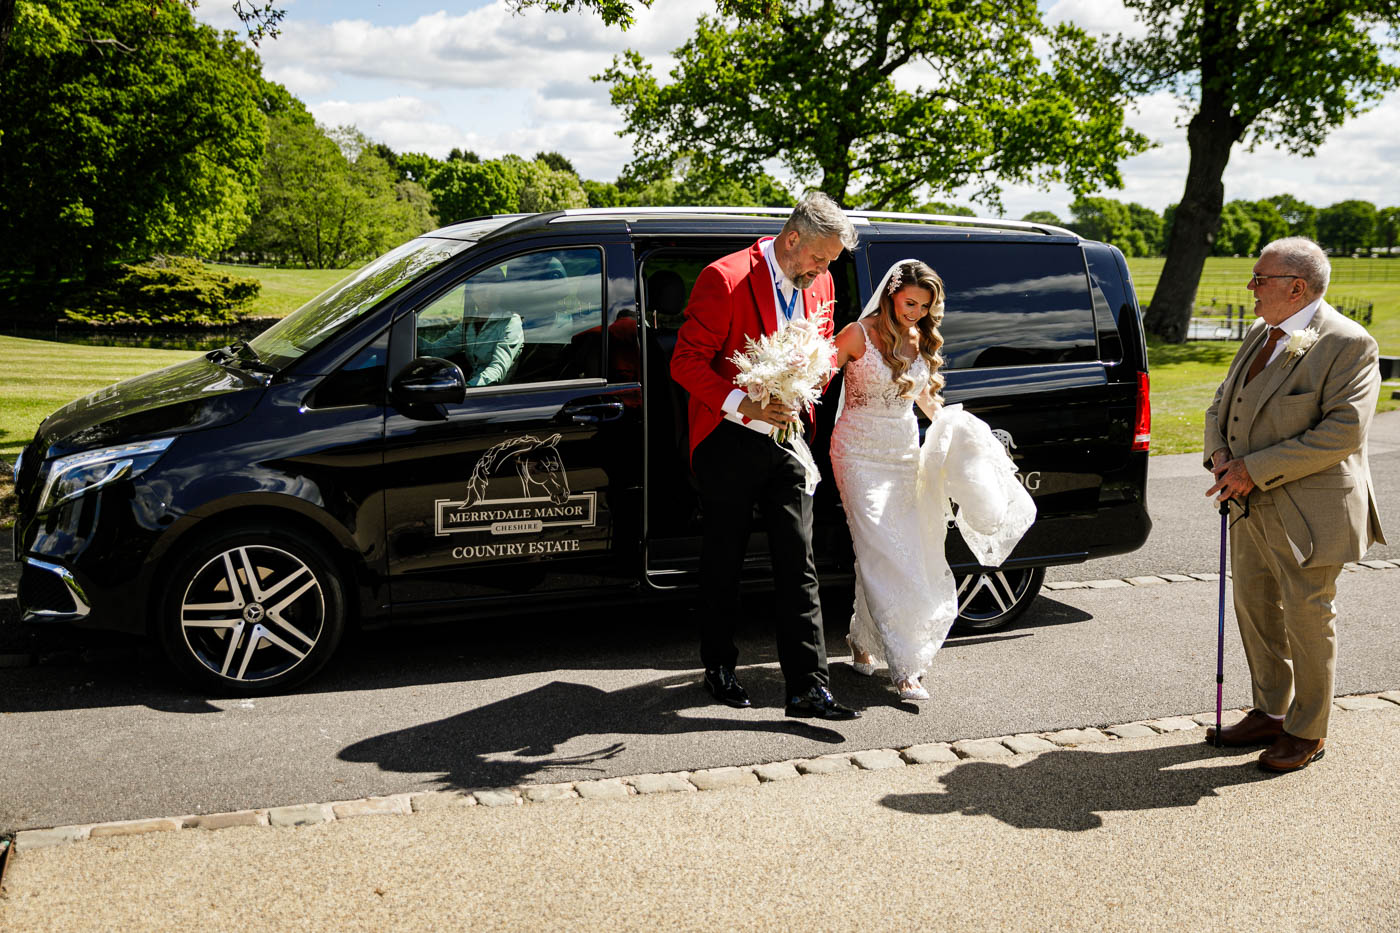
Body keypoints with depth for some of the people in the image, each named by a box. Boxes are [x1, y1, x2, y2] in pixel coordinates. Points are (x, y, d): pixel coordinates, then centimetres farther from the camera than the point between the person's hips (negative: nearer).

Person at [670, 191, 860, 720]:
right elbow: (687, 362, -13)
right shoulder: (725, 279, -13)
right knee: (722, 564, 9)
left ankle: (808, 687, 0)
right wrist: (742, 405, -24)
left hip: (788, 440, 5)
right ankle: (719, 667, 27)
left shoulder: (820, 286, 7)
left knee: (798, 563, -1)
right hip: (729, 443, -4)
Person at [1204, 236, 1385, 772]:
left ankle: (1307, 732, 20)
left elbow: (1343, 432, -23)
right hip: (1254, 506, 8)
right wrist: (1221, 453, -4)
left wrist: (1254, 469, -23)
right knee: (1255, 610, 16)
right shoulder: (1260, 336, 10)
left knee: (1307, 619, 4)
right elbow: (1222, 404, 17)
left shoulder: (1348, 345, -15)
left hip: (1308, 512, -8)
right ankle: (1270, 714, 32)